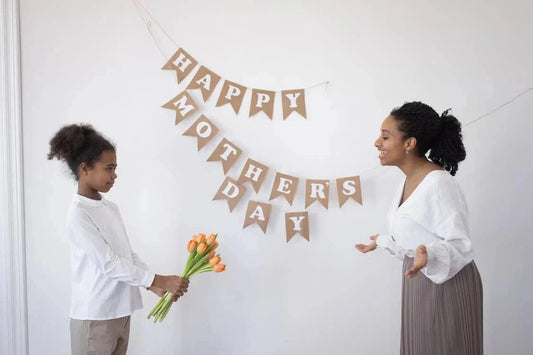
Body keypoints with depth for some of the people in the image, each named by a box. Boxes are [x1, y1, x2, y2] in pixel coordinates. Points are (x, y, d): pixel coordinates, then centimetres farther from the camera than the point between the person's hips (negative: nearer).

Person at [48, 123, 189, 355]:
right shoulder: (78, 215, -16)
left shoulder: (111, 208, 9)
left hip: (120, 312, 7)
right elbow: (109, 264, -20)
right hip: (94, 317, -7)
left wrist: (154, 285, 0)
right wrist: (159, 280, -19)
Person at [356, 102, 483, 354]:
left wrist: (429, 254, -40)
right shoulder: (409, 180, 5)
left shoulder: (439, 183, -23)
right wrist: (382, 241, 26)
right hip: (418, 278, 9)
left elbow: (459, 245, -22)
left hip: (447, 283, -9)